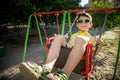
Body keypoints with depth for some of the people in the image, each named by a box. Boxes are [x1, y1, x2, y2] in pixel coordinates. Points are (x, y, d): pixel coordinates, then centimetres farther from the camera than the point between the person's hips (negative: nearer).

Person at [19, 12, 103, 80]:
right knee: (59, 37, -20)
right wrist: (64, 39, 17)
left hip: (82, 56, -2)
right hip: (67, 52, 3)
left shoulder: (90, 38, 28)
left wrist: (100, 45, 5)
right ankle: (47, 67, -44)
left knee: (80, 39, -31)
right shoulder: (73, 35, 36)